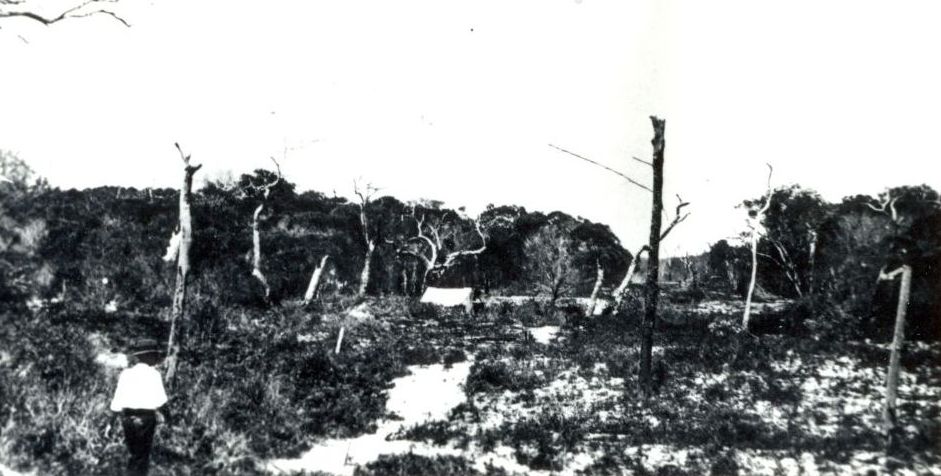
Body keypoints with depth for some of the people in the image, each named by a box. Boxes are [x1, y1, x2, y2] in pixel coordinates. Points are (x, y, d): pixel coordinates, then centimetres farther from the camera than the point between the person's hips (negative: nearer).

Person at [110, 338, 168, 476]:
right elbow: (160, 400, -9)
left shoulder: (126, 373, 0)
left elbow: (118, 398, -3)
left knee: (134, 453, 20)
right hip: (146, 416, -3)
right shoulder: (154, 374, -7)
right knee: (142, 455, 5)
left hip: (127, 416, 3)